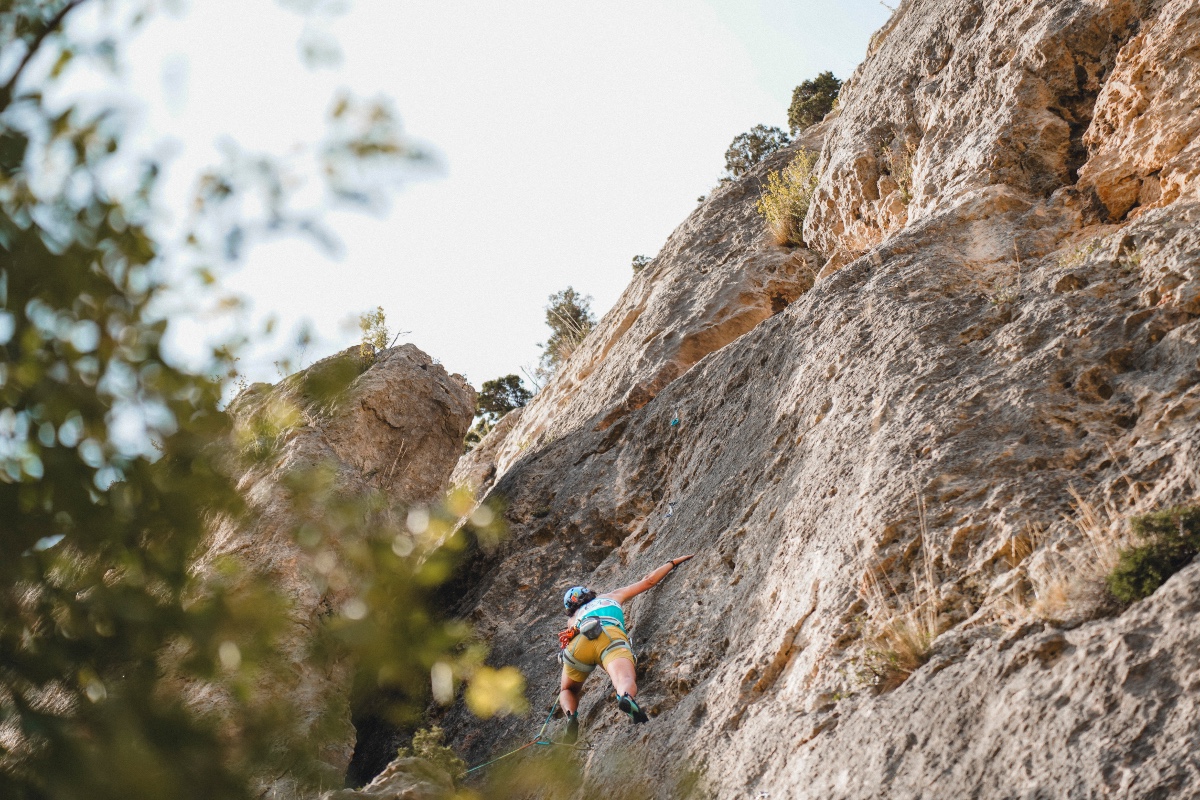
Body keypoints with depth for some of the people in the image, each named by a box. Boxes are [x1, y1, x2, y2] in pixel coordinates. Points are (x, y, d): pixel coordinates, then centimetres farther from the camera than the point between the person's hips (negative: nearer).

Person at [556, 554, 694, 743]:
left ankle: (571, 716, -8)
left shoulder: (574, 619, 42)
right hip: (611, 637, -2)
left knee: (568, 690, 24)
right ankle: (626, 698, -62)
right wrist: (673, 562, 58)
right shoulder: (611, 596, 42)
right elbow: (649, 580, 44)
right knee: (626, 680, -26)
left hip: (577, 642, 2)